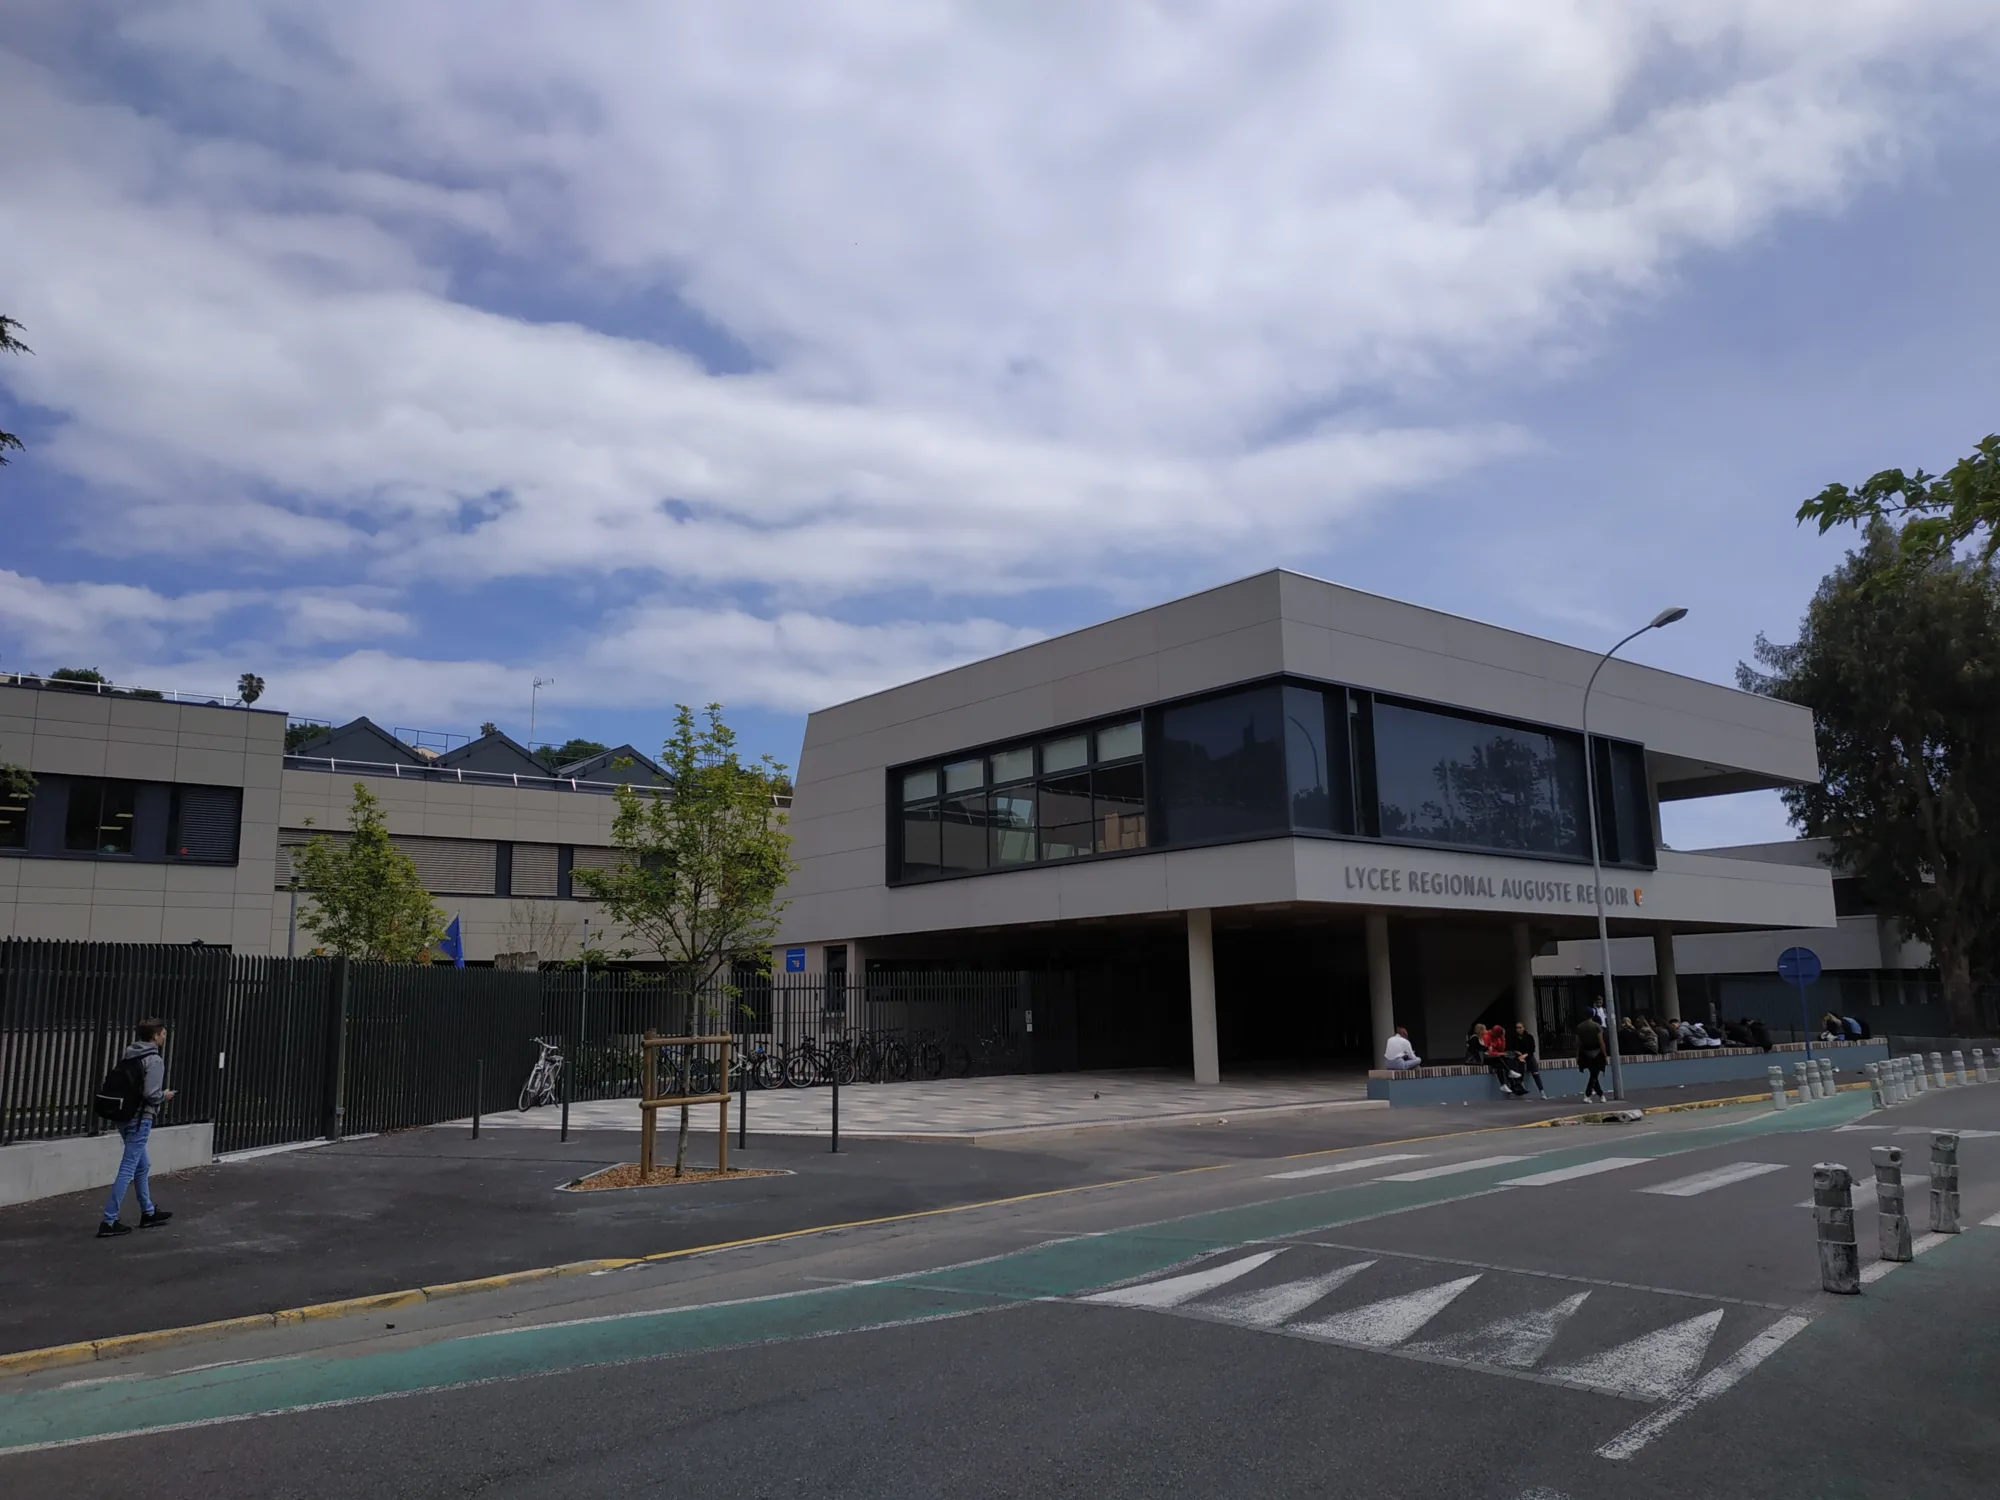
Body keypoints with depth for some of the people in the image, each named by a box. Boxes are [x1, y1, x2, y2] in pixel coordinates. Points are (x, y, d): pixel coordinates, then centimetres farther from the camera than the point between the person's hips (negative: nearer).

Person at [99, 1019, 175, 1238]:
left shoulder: (128, 1055, 9)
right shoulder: (154, 1060, -14)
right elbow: (151, 1093, -20)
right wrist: (165, 1096, 0)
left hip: (124, 1116, 9)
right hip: (140, 1118, -9)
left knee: (143, 1165, 20)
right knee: (128, 1169, -5)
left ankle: (148, 1212, 31)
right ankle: (109, 1221, -4)